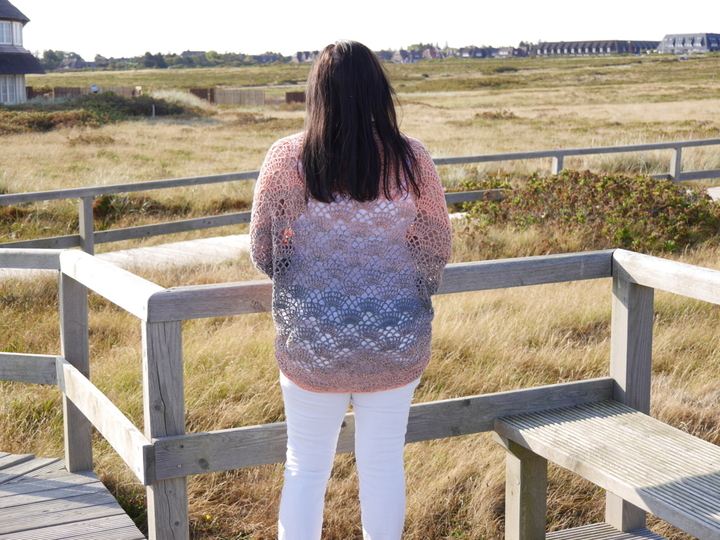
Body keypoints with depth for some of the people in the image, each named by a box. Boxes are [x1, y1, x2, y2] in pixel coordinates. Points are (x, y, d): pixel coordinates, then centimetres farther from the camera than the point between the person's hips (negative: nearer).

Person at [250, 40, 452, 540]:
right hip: (395, 343, 1)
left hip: (311, 342, 0)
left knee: (307, 467, 14)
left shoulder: (287, 157, -10)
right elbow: (437, 249, -1)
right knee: (384, 464, 15)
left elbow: (264, 250, -3)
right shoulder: (410, 158, -9)